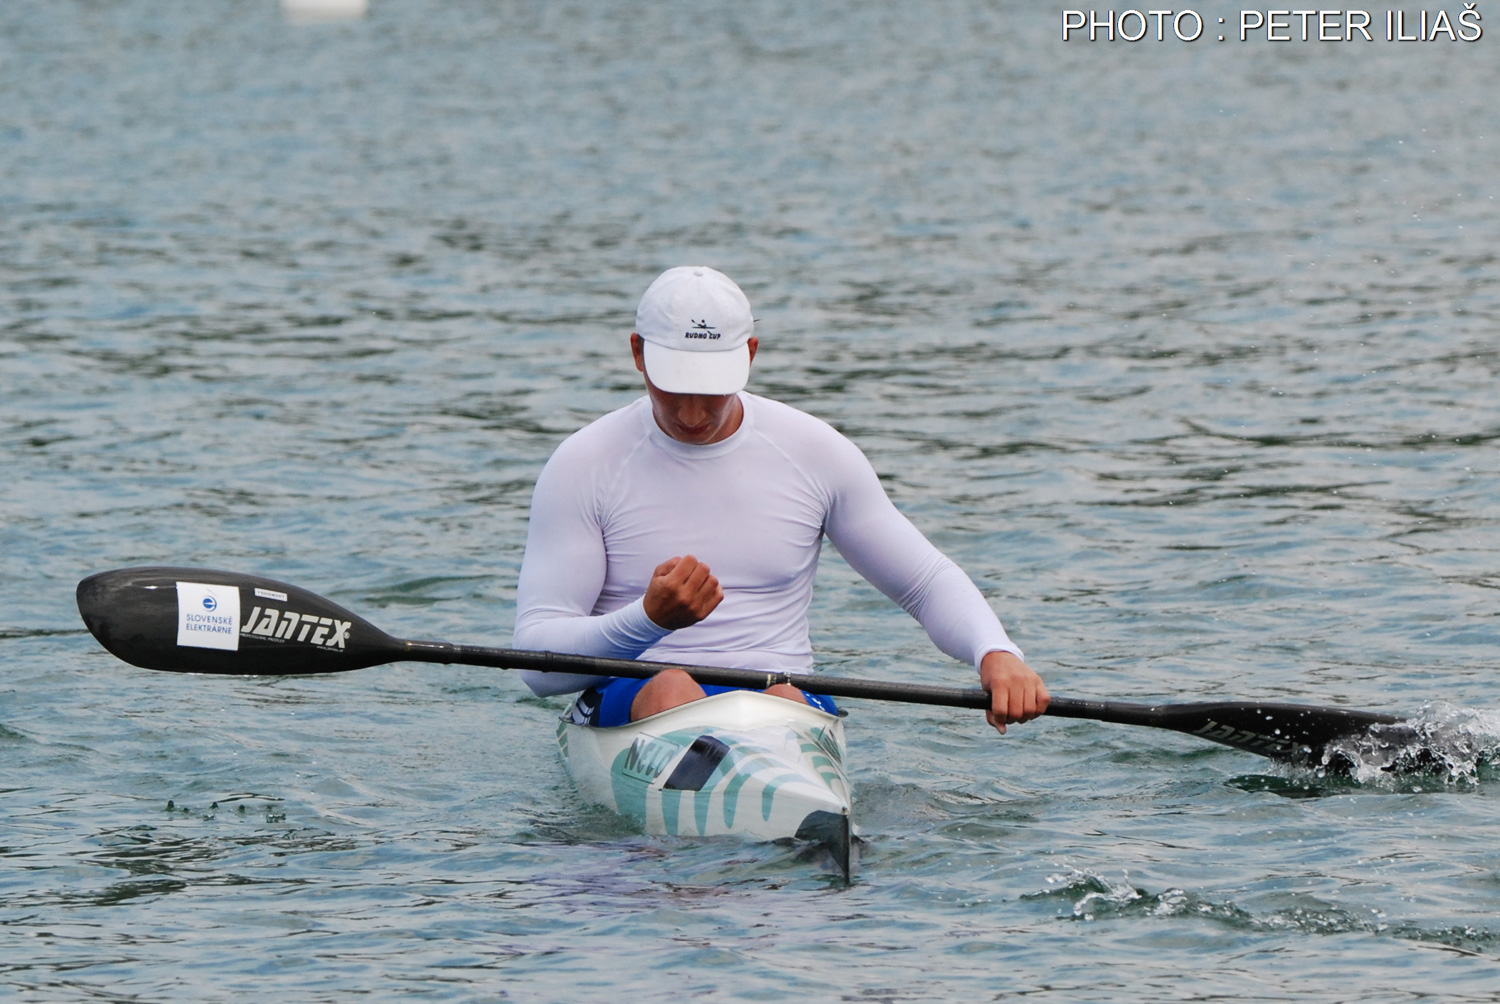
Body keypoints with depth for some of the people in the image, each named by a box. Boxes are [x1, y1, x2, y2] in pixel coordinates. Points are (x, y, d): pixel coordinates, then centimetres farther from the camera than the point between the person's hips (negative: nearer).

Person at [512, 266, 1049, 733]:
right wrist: (648, 620, -24)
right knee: (670, 691, -37)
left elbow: (929, 581, 13)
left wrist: (997, 653, -9)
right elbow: (536, 660, -5)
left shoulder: (813, 452, 8)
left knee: (782, 701, -35)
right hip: (628, 704, -1)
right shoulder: (584, 466, 0)